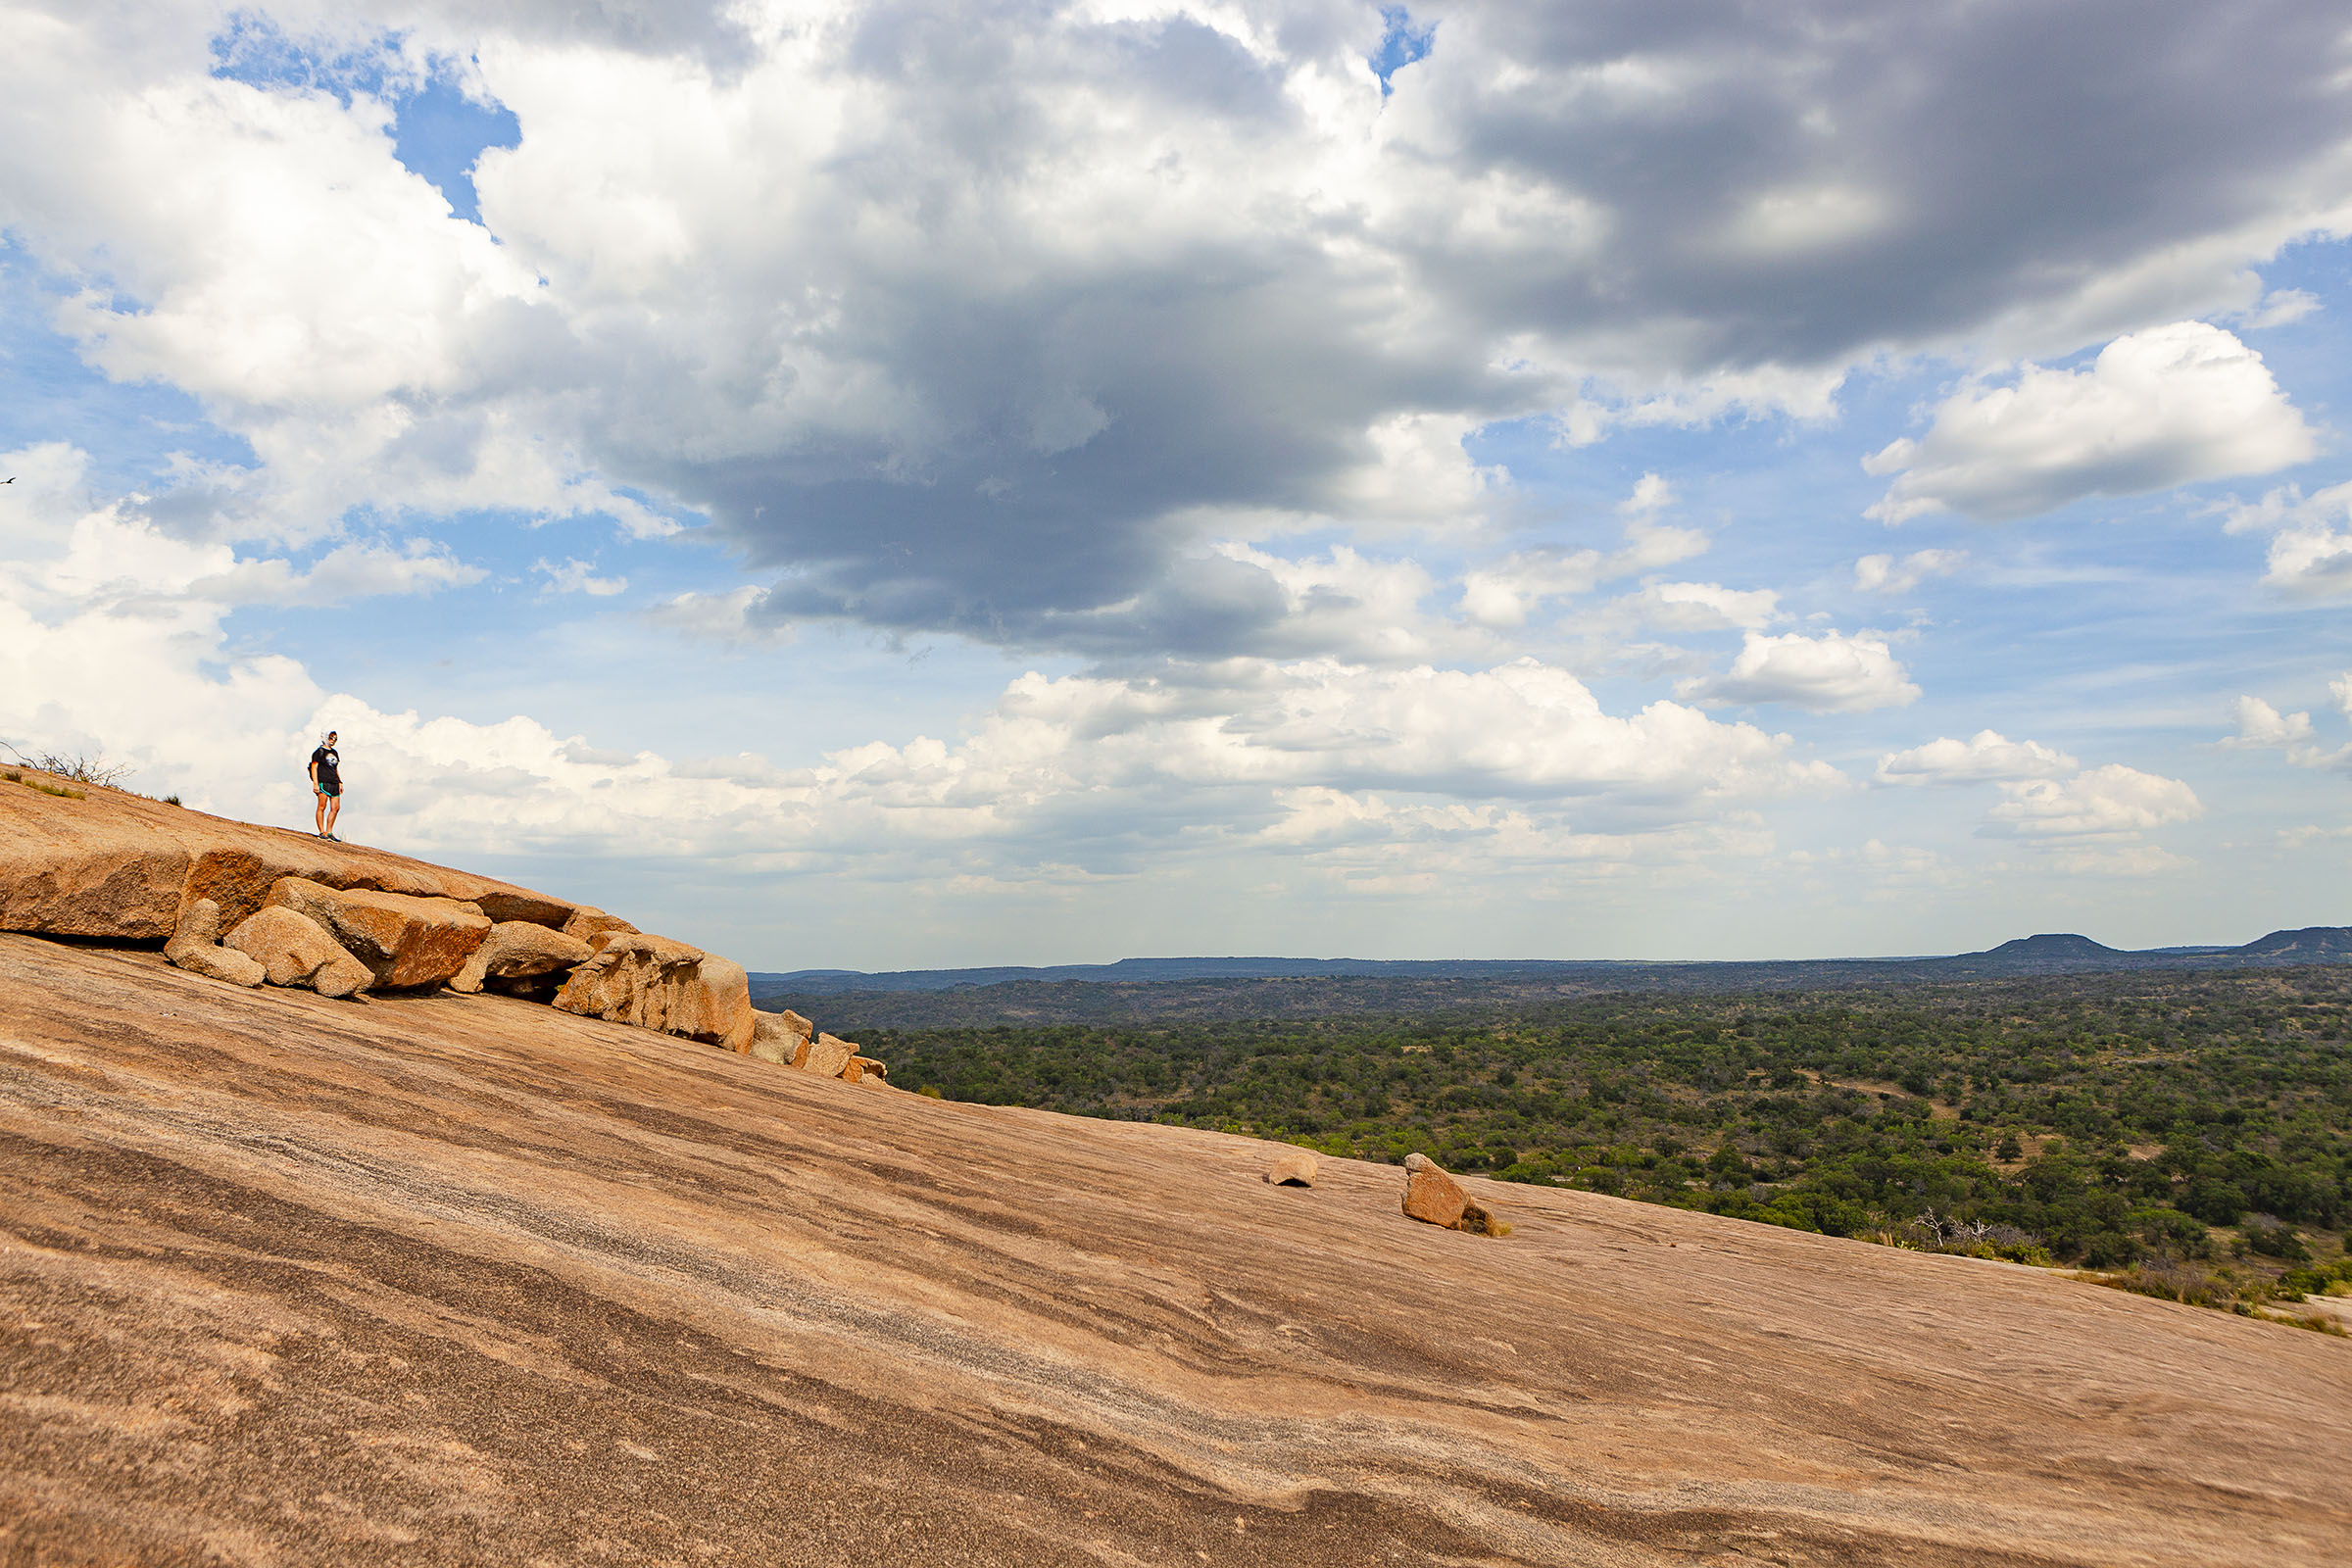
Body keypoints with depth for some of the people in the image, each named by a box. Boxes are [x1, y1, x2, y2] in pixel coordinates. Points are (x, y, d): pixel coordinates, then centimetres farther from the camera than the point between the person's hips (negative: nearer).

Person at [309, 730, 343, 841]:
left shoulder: (335, 753, 21)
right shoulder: (319, 752, -1)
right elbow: (314, 767, -7)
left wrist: (340, 783, 22)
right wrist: (315, 783, -15)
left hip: (334, 784, 8)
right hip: (323, 783, -8)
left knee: (336, 808, 3)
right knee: (322, 807, -7)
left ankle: (329, 832, 8)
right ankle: (322, 832, -7)